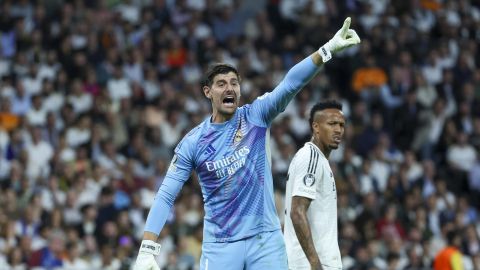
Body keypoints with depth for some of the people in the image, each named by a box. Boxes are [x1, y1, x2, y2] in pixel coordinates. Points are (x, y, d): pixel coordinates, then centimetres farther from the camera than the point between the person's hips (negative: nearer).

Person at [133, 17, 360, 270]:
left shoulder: (256, 116, 1)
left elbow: (290, 84, -13)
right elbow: (165, 196, -2)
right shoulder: (192, 143, -1)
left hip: (266, 239, 1)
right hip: (220, 246, -1)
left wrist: (328, 48, -28)